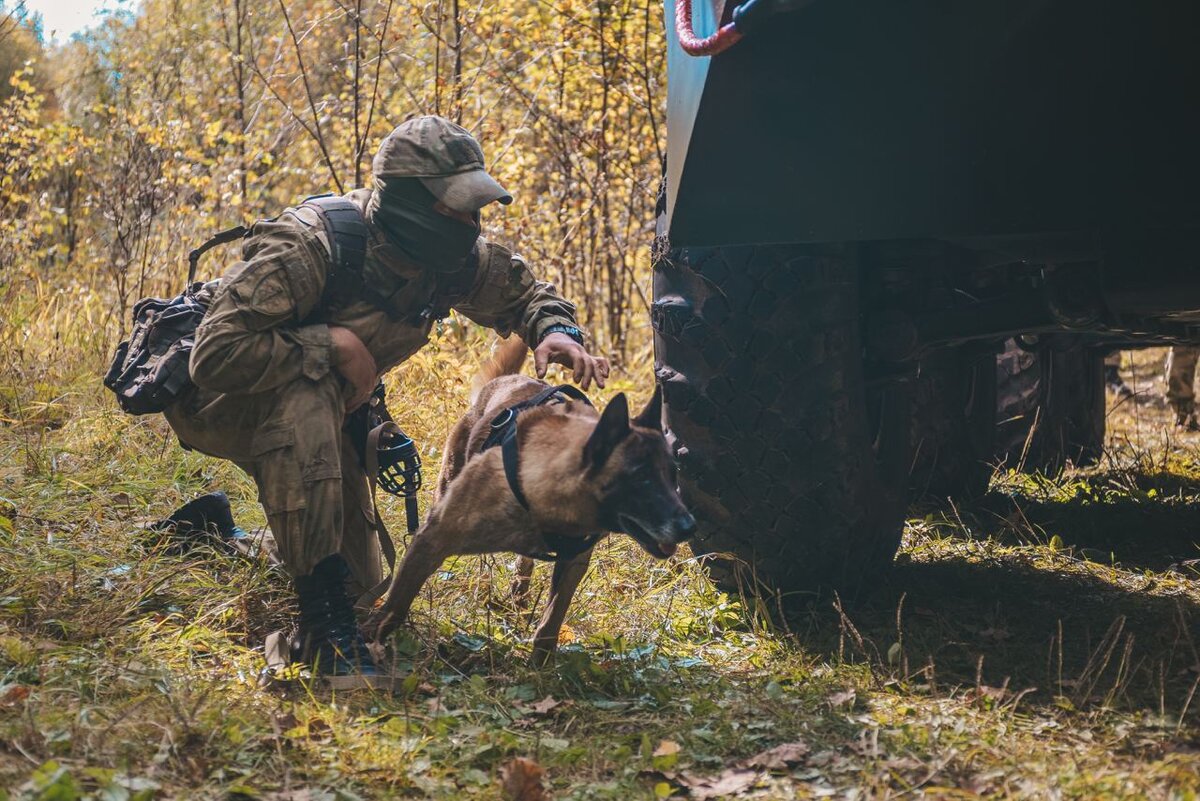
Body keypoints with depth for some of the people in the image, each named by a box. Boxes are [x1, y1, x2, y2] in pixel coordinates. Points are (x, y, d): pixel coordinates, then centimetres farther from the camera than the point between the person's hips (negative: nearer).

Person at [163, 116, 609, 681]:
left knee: (359, 579, 6)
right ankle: (322, 619, -37)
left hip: (318, 406, 7)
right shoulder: (306, 248, -36)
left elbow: (523, 290, 5)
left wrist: (556, 331, -18)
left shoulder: (454, 259, -15)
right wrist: (332, 343, -38)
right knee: (304, 399, -42)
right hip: (214, 401, -7)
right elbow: (216, 356, -41)